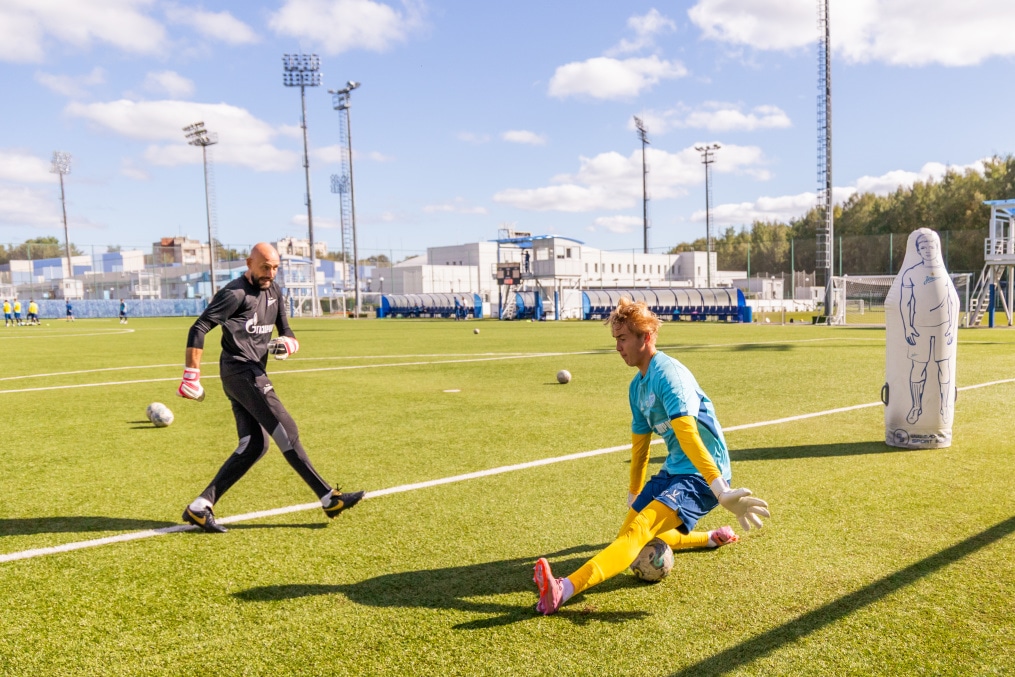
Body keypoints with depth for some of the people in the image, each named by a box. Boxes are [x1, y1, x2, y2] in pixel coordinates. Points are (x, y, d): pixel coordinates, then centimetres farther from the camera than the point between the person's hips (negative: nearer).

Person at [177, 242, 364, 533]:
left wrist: (288, 343, -6)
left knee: (254, 445, 2)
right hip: (240, 370, -9)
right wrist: (191, 376, -16)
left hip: (254, 373, 9)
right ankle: (328, 498, -9)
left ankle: (200, 506, 5)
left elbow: (286, 331, 19)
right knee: (286, 431, -11)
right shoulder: (235, 293, -9)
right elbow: (199, 329, -12)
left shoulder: (273, 291, 16)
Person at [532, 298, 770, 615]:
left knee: (638, 531, -28)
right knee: (630, 532, 18)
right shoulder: (637, 387, 9)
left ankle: (565, 590, -46)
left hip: (702, 473, -10)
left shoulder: (667, 374, -19)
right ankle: (712, 539, 34)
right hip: (673, 470, 10)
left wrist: (721, 491, -37)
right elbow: (640, 442, 20)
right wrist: (634, 493, 29)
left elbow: (687, 434, -32)